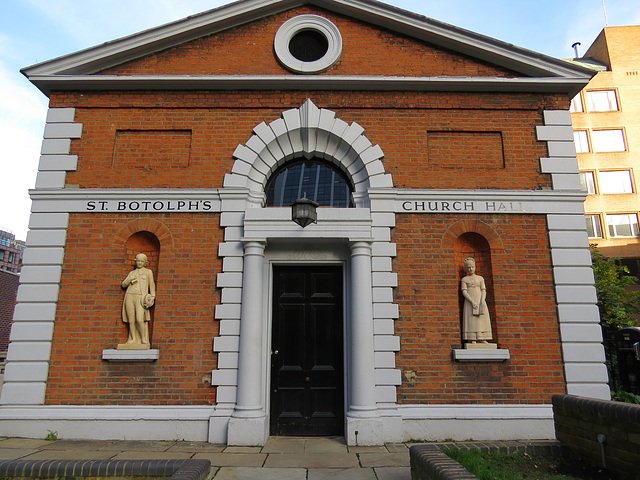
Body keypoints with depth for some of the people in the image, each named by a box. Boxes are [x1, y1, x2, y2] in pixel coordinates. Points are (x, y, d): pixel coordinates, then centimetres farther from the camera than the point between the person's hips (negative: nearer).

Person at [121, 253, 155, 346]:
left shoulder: (148, 272, 13)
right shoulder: (131, 273, 19)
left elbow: (152, 285, 11)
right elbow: (123, 285, 16)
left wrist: (153, 296, -2)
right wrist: (129, 279, -3)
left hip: (141, 298, -3)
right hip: (130, 296, 3)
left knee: (139, 320, -16)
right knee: (131, 320, 0)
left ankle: (144, 339, -3)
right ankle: (133, 339, 10)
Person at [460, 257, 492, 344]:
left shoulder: (480, 278, 13)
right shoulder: (464, 280, 6)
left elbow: (483, 291, 6)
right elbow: (464, 292, -4)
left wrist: (482, 302, -10)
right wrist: (473, 302, -16)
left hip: (480, 302, 3)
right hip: (470, 302, -3)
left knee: (482, 320, -4)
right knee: (471, 320, -9)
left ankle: (481, 339, -2)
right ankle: (472, 340, -10)